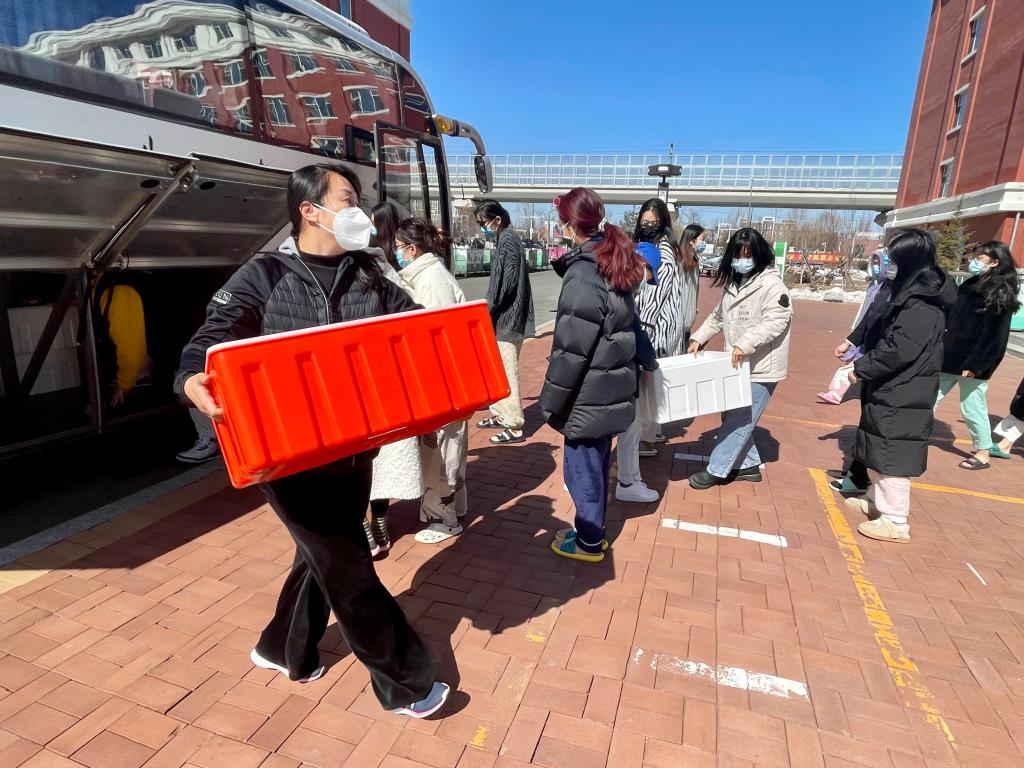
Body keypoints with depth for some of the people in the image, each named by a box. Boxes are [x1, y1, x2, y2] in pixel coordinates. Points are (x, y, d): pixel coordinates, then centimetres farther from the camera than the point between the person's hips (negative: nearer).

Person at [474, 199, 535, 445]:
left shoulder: (508, 241, -14)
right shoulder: (506, 240, 16)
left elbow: (506, 283, -21)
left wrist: (489, 310, -14)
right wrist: (490, 310, 16)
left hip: (507, 319, -10)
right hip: (504, 318, 10)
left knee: (506, 372, -6)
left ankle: (514, 426, 0)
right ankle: (501, 415, 29)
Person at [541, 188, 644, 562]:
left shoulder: (584, 273, -20)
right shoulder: (613, 263, 8)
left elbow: (571, 348, -21)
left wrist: (551, 402, -12)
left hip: (588, 395, -8)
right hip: (610, 389, 9)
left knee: (581, 468, 8)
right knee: (597, 464, 20)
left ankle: (589, 543, 25)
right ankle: (592, 531, 37)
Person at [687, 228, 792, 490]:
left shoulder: (771, 283, -14)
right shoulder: (733, 282, 12)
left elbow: (776, 321, -24)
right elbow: (718, 316, 21)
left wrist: (745, 344, -32)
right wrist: (699, 338, 10)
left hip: (761, 368, -8)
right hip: (738, 365, 9)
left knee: (739, 420, -3)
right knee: (734, 417, 14)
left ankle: (716, 471, 6)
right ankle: (749, 465, 29)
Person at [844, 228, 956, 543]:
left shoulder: (922, 302, -21)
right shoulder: (913, 291, 11)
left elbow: (899, 348, -26)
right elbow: (881, 325, 21)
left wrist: (862, 369, -16)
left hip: (902, 396, -10)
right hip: (892, 390, 10)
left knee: (893, 455, -2)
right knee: (880, 450, 20)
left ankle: (895, 521, 9)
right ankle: (877, 501, 36)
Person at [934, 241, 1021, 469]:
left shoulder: (1000, 295, -13)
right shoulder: (971, 285, 10)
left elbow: (994, 336, -17)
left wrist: (975, 365, -20)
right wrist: (942, 348, 17)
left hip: (973, 362, -7)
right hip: (951, 356, 7)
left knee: (972, 408, 3)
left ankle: (983, 454, 19)